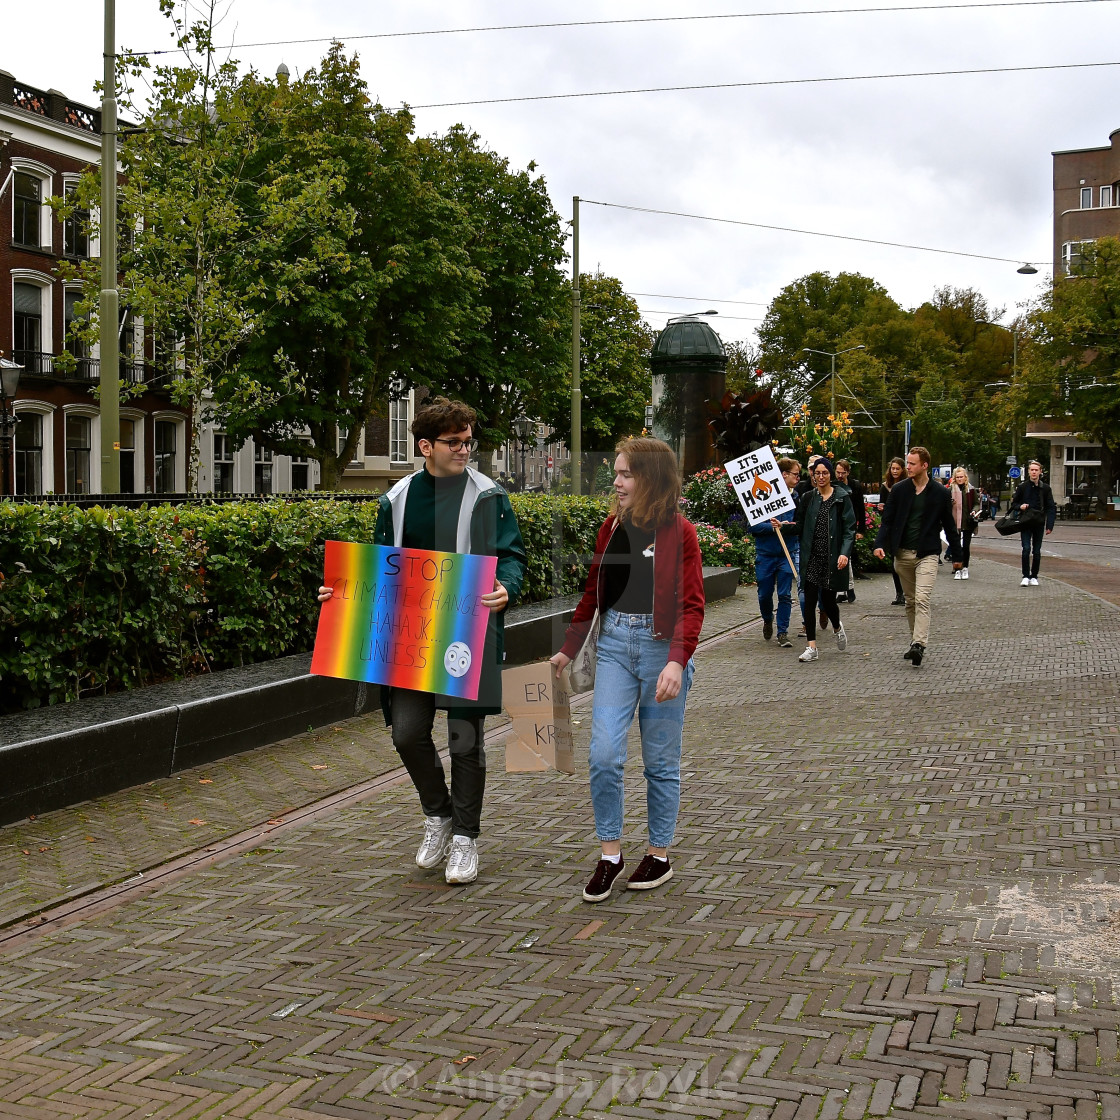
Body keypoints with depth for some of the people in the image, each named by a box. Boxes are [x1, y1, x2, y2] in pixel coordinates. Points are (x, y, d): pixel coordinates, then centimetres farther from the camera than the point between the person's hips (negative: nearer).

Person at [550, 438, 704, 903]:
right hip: (615, 644, 4)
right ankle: (610, 854, 10)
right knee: (604, 755, -5)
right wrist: (567, 650, 16)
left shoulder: (679, 532, -8)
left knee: (660, 760, 6)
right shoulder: (612, 527, 8)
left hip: (661, 647, -4)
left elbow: (691, 605, -12)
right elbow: (592, 593, 16)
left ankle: (659, 855, 21)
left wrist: (677, 661, -25)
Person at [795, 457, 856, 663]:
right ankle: (811, 647, -2)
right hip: (812, 557, 3)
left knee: (828, 600, 2)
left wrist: (845, 553, -16)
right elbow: (799, 526, 15)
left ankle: (837, 628, 36)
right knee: (809, 600, -5)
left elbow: (849, 528, -5)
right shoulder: (808, 499, 10)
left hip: (833, 558, -3)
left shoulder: (842, 498, 0)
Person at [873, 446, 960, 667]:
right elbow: (887, 520, 5)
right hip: (902, 553, 3)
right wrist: (880, 544, -11)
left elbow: (949, 525, 8)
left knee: (922, 599, -17)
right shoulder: (899, 489, 5)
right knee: (910, 601, 10)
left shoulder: (940, 492, 1)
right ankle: (915, 641, 21)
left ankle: (919, 645, -25)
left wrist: (957, 555, 11)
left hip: (927, 554, -3)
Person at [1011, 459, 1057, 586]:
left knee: (1037, 552, 5)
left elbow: (1051, 508, 5)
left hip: (1039, 524, 1)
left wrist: (1050, 525, -4)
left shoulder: (1045, 488, 4)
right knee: (1026, 549, -12)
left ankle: (1034, 577, 16)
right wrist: (1020, 506, -13)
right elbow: (1013, 504, 11)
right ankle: (1025, 576, -6)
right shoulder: (1022, 487, 2)